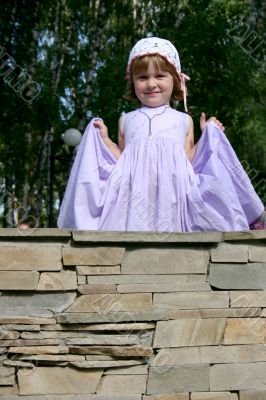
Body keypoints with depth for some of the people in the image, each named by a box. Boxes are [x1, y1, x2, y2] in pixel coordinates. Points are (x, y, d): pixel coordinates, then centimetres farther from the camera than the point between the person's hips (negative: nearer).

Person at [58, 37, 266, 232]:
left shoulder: (183, 120, 14)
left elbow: (187, 161, 13)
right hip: (135, 198, 1)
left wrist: (206, 137, 7)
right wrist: (104, 139, 10)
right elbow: (122, 161, 17)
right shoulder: (127, 120, 16)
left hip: (171, 199, 0)